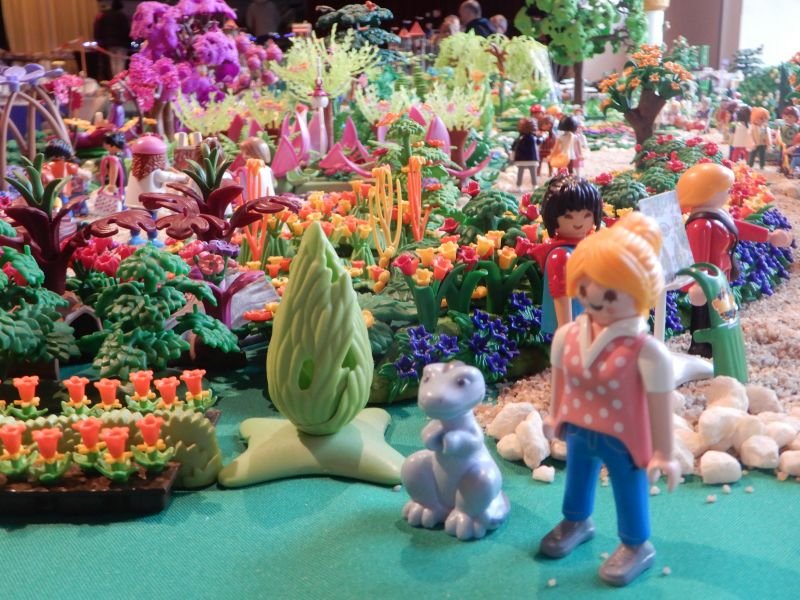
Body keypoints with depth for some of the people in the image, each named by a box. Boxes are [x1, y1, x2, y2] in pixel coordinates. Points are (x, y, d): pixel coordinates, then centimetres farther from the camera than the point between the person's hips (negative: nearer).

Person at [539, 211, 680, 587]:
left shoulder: (646, 351, -29)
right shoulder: (567, 337, -13)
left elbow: (660, 406, -19)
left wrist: (664, 453, -12)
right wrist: (556, 416, 18)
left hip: (624, 439, -5)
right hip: (578, 431, 5)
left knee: (629, 494, 17)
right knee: (578, 479, 29)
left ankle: (637, 546, 41)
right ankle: (577, 521, 57)